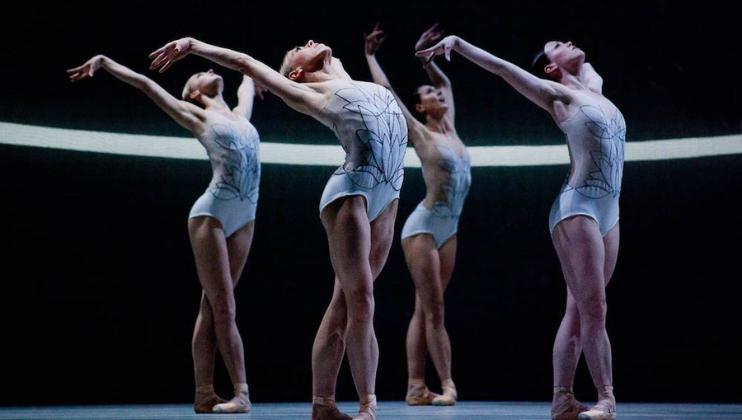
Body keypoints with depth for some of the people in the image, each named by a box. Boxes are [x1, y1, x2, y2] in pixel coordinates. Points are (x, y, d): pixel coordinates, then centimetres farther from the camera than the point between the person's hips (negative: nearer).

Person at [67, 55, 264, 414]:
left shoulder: (240, 114, 22)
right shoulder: (197, 116, 8)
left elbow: (246, 81, 43)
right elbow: (144, 82, 9)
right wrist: (103, 60, 7)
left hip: (244, 220, 6)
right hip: (212, 214, -6)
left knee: (214, 306, 3)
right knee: (223, 307, -8)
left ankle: (204, 394, 1)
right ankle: (241, 392, -10)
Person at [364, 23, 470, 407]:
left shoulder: (449, 130, 11)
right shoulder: (420, 134, -6)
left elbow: (446, 81, 26)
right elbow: (386, 91, -6)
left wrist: (424, 55, 23)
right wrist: (370, 56, 2)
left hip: (449, 230, 7)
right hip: (424, 228, -7)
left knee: (424, 310, 5)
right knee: (433, 310, -5)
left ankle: (415, 386, 4)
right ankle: (447, 384, -2)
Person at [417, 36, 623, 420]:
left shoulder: (593, 88, 20)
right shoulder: (558, 94, 3)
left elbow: (583, 65, 41)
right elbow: (499, 65, 1)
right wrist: (456, 41, -5)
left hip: (608, 212, 7)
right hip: (577, 207, -7)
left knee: (579, 310, 3)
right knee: (593, 309, -11)